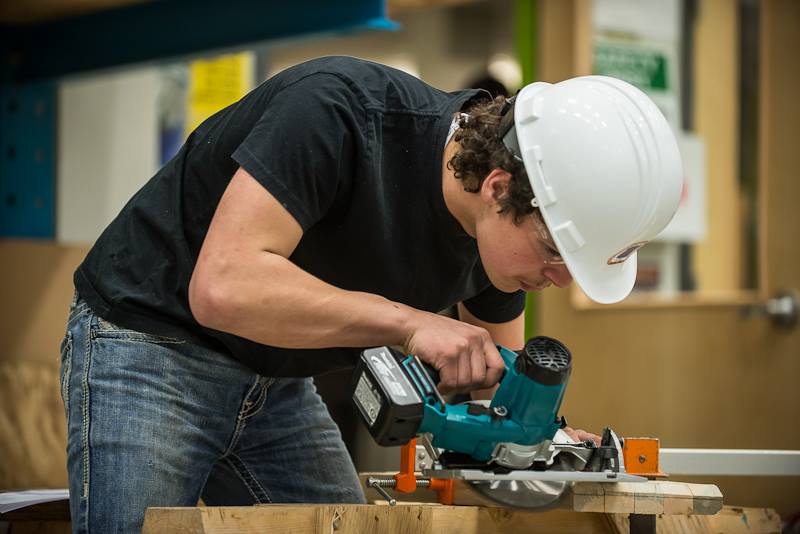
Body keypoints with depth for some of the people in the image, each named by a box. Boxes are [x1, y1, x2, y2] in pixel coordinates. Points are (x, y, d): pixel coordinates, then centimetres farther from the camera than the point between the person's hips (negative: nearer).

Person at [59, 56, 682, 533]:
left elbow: (498, 375, 9)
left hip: (279, 384, 7)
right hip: (151, 344, -7)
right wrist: (408, 322, -39)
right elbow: (223, 287, -39)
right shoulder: (339, 110, -30)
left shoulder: (501, 229, -8)